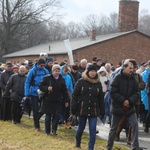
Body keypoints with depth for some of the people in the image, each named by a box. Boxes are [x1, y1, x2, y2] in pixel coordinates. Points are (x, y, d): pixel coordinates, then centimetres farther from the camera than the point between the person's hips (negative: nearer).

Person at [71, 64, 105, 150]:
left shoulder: (98, 83, 4)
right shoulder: (81, 82, -3)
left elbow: (101, 98, 7)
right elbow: (75, 96, -4)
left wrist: (102, 111, 4)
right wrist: (73, 109, -10)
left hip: (93, 110, 1)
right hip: (82, 109, -1)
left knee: (93, 130, -6)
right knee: (81, 128, 13)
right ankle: (78, 143, 38)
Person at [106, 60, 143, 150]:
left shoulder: (133, 80, 4)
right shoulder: (118, 78, -10)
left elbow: (136, 93, 1)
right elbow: (113, 92, -15)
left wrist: (130, 101, -15)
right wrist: (123, 100, -19)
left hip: (130, 107, 3)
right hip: (118, 107, -3)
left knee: (135, 124, -11)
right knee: (113, 128, 9)